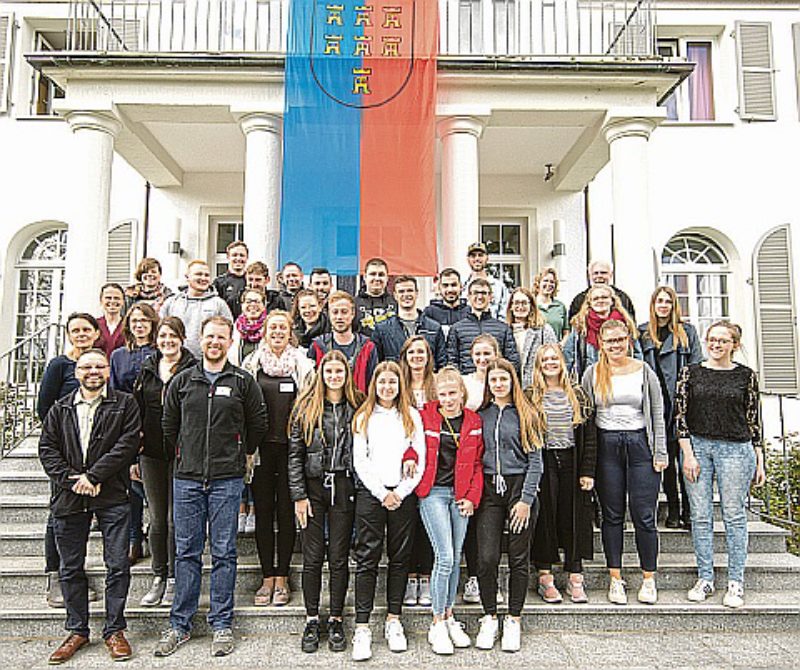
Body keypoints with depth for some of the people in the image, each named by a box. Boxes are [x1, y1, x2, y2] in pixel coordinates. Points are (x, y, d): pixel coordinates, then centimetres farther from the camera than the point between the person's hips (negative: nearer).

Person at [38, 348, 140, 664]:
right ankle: (77, 630, 26)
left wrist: (93, 476, -14)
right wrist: (70, 479, -10)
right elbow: (46, 448, 5)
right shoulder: (60, 409, 12)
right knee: (70, 568, 11)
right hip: (68, 497, 3)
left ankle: (114, 630, 14)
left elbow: (127, 443, -8)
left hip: (112, 496, -3)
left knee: (117, 565, 0)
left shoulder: (124, 405, 2)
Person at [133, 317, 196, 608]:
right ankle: (158, 577, 24)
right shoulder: (147, 369, 10)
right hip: (151, 453, 4)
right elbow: (136, 409, 13)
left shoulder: (193, 369, -4)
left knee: (176, 519, 2)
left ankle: (175, 580, 16)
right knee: (157, 519, 11)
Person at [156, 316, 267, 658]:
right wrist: (182, 457, 15)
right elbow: (168, 425, 16)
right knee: (186, 552, 8)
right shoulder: (182, 381, 7)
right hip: (187, 479, 2)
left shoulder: (243, 382, 1)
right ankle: (180, 624, 20)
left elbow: (258, 423, 10)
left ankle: (222, 624, 16)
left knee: (224, 552, 4)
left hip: (227, 479, -2)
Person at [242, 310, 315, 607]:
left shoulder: (302, 365, 3)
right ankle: (267, 578, 18)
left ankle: (282, 578, 16)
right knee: (263, 511, 7)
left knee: (286, 512, 4)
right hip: (261, 448, 2)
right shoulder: (251, 364, 7)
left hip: (289, 447, -1)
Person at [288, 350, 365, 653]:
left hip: (345, 488, 0)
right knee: (313, 557, 6)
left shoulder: (357, 407, 4)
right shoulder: (306, 407, 2)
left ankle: (336, 620, 22)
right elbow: (295, 454, 0)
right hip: (313, 487, 0)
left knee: (339, 557, 7)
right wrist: (298, 495, -5)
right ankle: (311, 620, 21)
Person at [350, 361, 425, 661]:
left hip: (403, 494, 1)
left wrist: (400, 492, -6)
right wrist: (382, 493, -7)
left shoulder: (412, 416, 9)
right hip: (370, 493, -1)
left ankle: (393, 621, 19)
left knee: (400, 558, 7)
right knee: (367, 558, -2)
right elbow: (360, 461, 2)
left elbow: (420, 460, 4)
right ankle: (362, 628, 3)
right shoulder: (364, 417, 8)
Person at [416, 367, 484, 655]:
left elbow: (477, 463, 7)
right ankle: (437, 624, 5)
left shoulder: (473, 421, 4)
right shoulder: (425, 416, -3)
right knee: (445, 557, -9)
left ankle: (449, 616, 25)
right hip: (433, 493, -3)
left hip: (461, 495, 3)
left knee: (455, 558, 9)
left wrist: (472, 496, 0)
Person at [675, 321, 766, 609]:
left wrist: (759, 461, 4)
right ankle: (705, 579, 16)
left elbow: (754, 420, 7)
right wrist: (688, 454, -5)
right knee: (700, 516, 5)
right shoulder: (690, 373, 5)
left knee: (734, 515, 3)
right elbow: (680, 415, 2)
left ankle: (735, 582, 14)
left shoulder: (746, 376, 5)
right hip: (697, 447, 1)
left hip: (736, 449, -1)